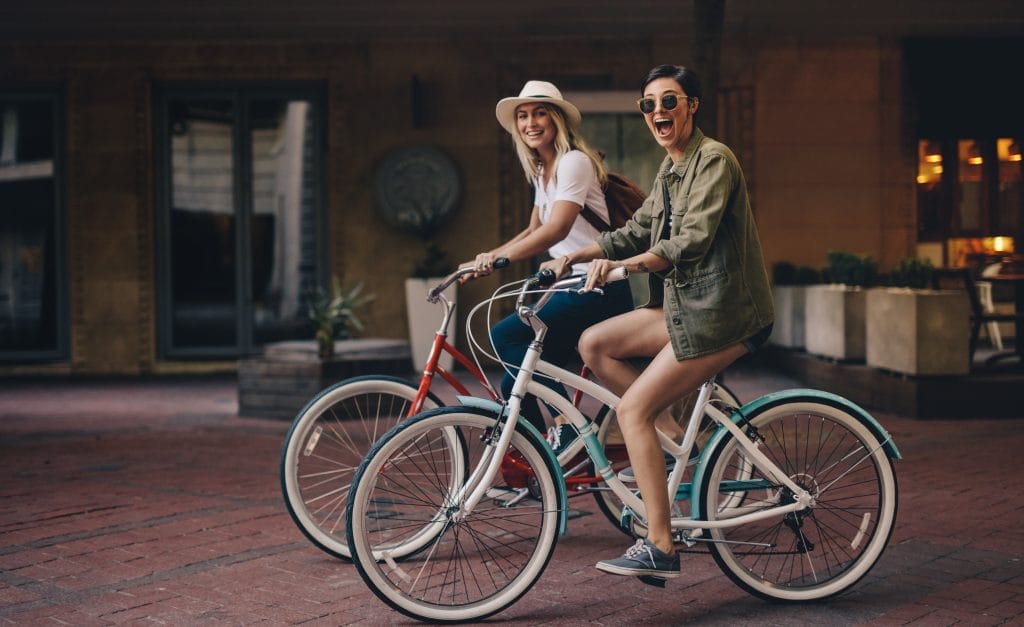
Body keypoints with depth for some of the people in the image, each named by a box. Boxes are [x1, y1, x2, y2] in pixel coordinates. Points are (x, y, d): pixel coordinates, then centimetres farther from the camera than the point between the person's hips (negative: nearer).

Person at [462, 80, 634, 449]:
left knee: (506, 335, -22)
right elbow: (533, 232, 19)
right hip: (573, 285, 9)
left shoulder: (574, 162, -12)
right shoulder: (542, 171, 17)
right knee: (516, 385, 3)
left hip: (598, 289, -9)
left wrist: (498, 257, -30)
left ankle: (567, 428, -14)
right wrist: (486, 259, 5)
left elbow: (557, 229, -24)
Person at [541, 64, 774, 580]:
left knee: (633, 410, -13)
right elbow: (638, 232, 18)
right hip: (687, 305, 9)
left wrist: (618, 266, -32)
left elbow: (692, 242, -24)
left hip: (721, 313, -9)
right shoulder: (670, 170, 16)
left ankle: (660, 548, -8)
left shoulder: (713, 159, -13)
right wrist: (573, 257, 8)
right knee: (594, 344, 4)